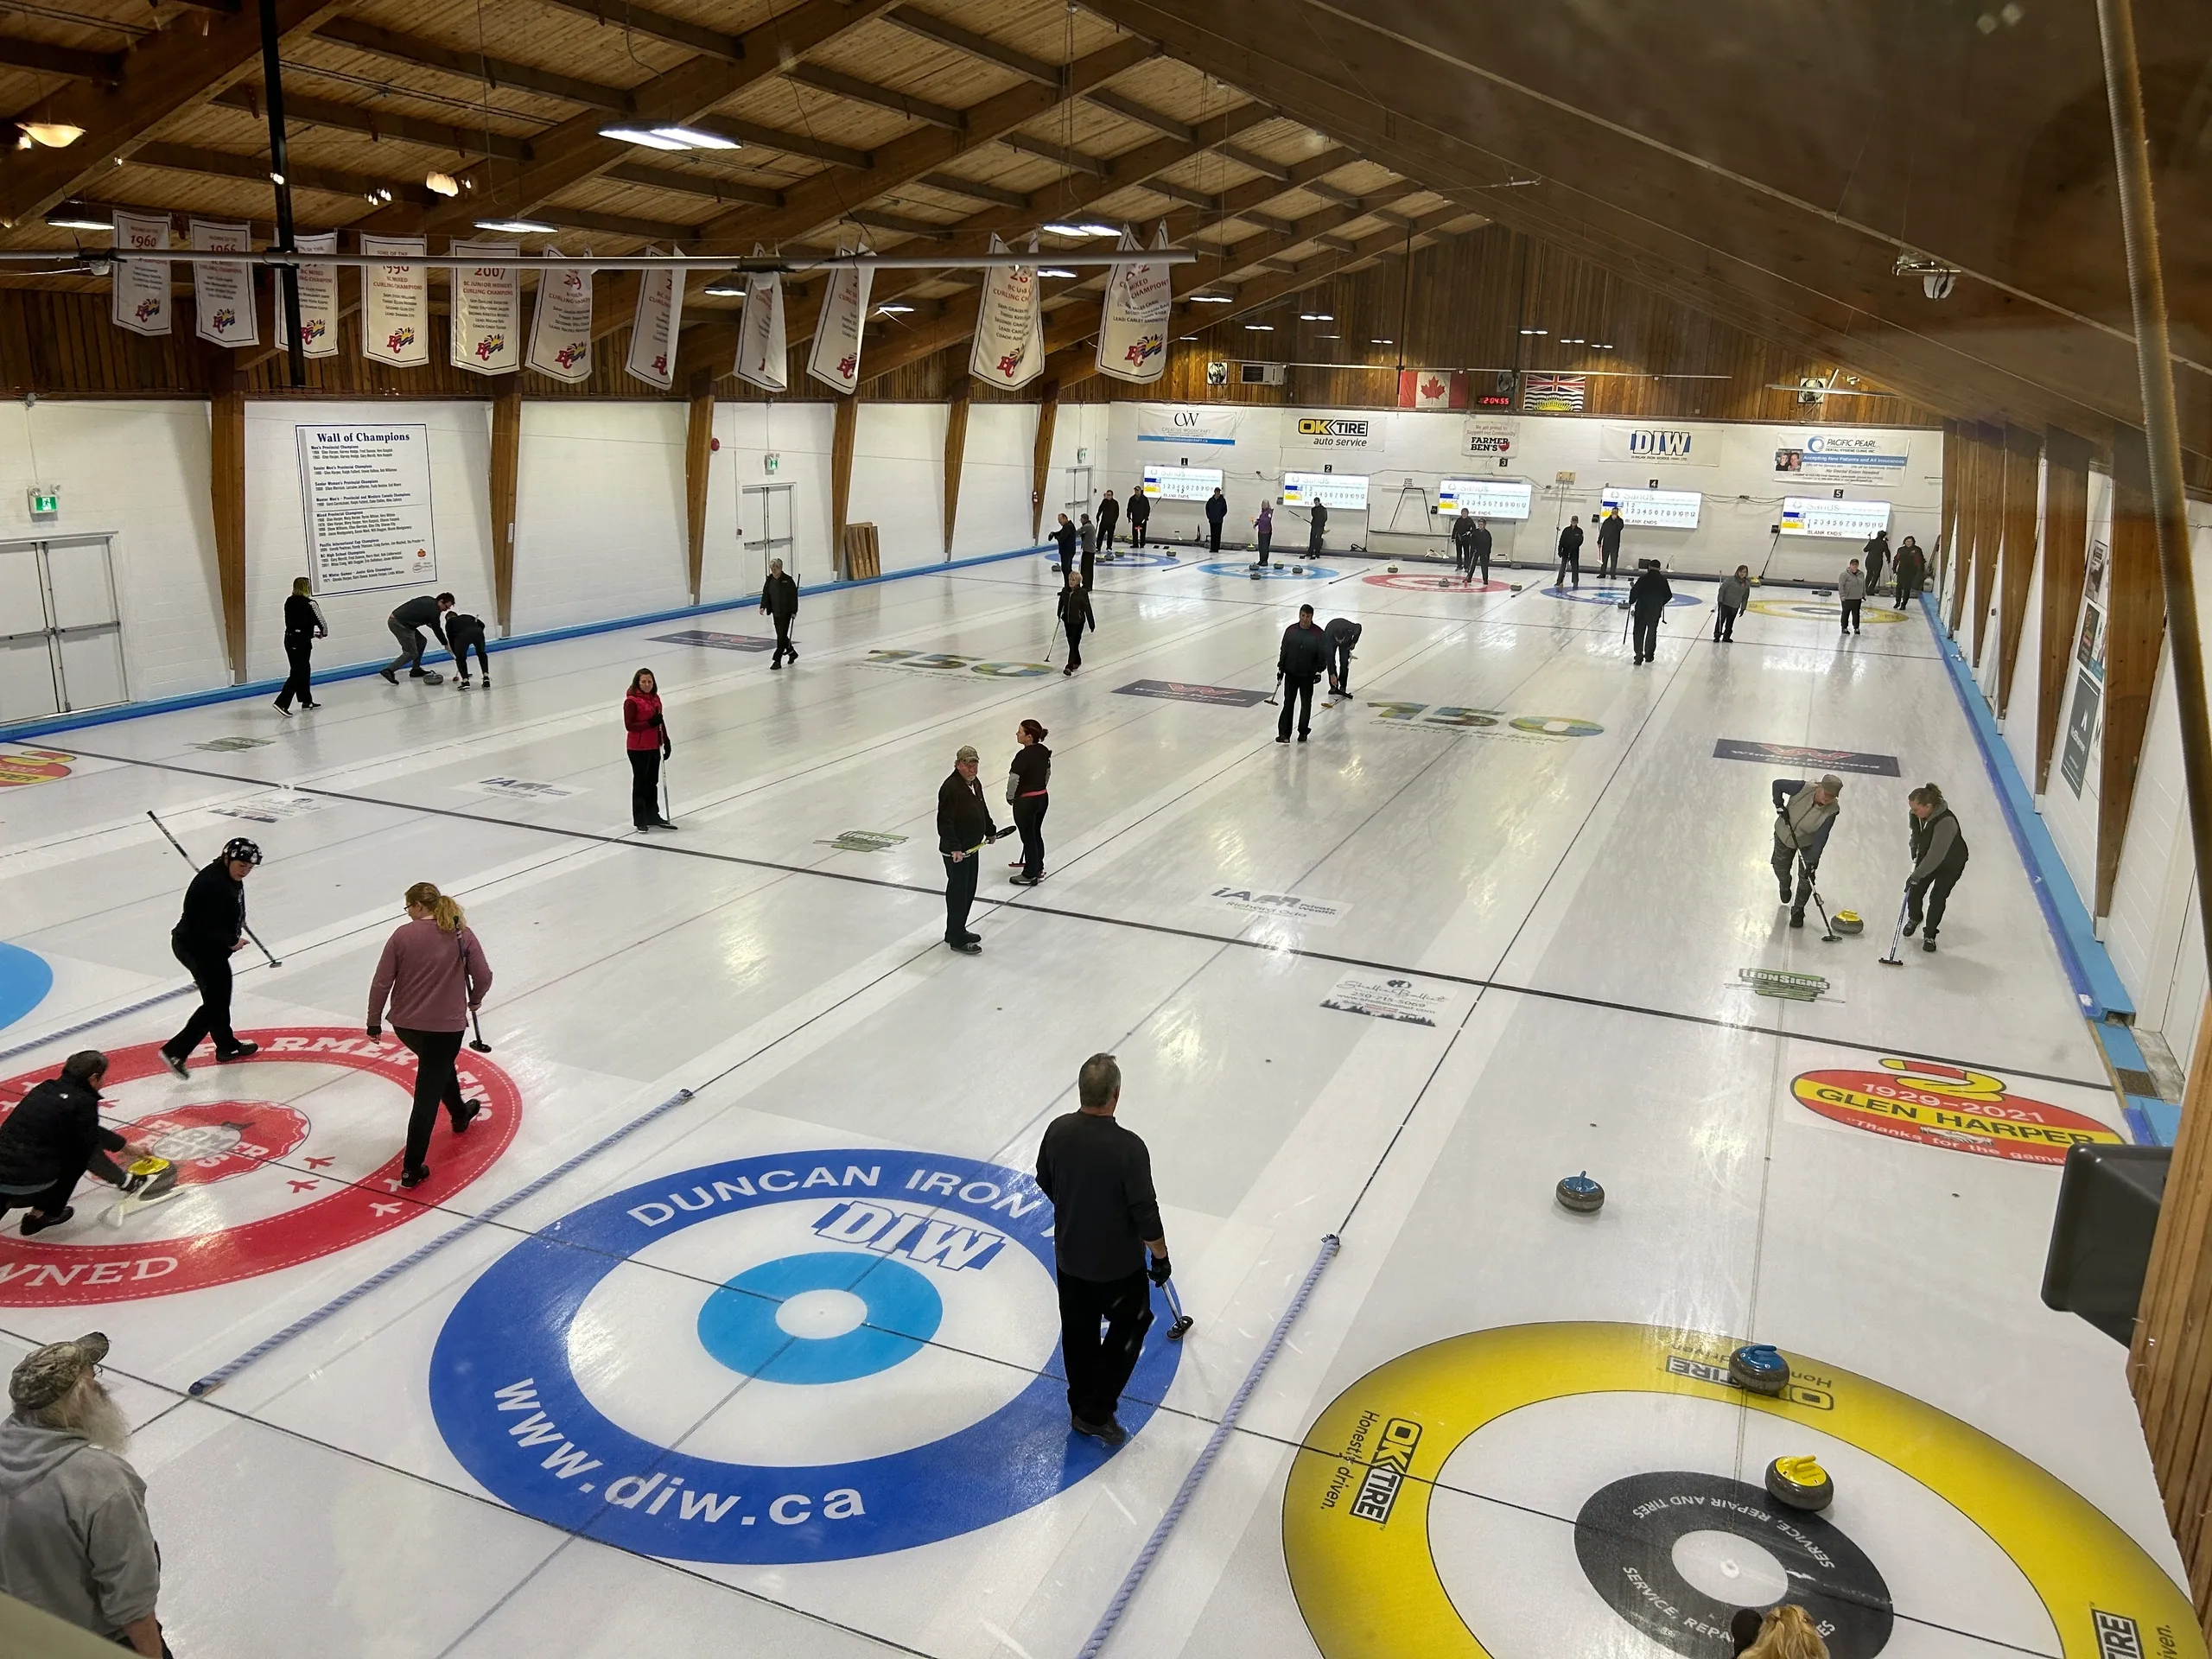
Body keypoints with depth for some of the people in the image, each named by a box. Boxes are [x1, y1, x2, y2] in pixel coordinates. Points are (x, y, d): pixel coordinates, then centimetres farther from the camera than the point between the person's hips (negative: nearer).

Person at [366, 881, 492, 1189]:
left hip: (405, 1024, 3)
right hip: (447, 1025, -2)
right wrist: (474, 1000, 15)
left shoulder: (402, 935, -5)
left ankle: (460, 1114, 54)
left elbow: (381, 982, -5)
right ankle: (412, 1168, 0)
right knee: (428, 1094, 2)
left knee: (439, 1064, 31)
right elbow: (483, 976, -6)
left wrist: (374, 1022, 6)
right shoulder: (462, 934, -5)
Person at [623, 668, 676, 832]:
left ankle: (652, 816, 26)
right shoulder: (631, 701, -15)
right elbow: (629, 726, -18)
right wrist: (650, 723, -25)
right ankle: (639, 820, 9)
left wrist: (666, 742, 13)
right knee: (640, 782, 1)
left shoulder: (655, 698, 7)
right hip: (638, 748, -7)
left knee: (653, 782, 15)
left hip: (654, 747, 7)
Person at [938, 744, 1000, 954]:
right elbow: (945, 821, -26)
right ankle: (957, 939, 8)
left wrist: (990, 831, 32)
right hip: (956, 852, -10)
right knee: (958, 892, -1)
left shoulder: (975, 783, 8)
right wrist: (954, 847, -32)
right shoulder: (950, 787, -21)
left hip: (972, 847, 10)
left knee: (969, 891, 18)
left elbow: (982, 809, 25)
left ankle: (958, 931, 32)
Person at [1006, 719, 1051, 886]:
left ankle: (1030, 875, 19)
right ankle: (1039, 869, 34)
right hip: (1043, 798, 8)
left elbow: (1013, 779, -24)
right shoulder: (1044, 751, -1)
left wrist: (1010, 798, -7)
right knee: (1037, 834, 22)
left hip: (1025, 802, -8)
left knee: (1028, 837, 7)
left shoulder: (1023, 756, -25)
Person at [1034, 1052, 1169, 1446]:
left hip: (1070, 1255, 5)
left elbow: (1046, 1183, 5)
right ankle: (1096, 1411, 18)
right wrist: (1161, 1255, -5)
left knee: (1079, 1332, 22)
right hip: (1118, 1262, -5)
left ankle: (1082, 1406, 38)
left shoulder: (1058, 1130, -13)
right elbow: (1145, 1213, -22)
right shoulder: (1128, 1148, -30)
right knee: (1129, 1327, 18)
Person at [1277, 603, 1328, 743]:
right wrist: (1280, 668, 5)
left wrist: (1319, 670, -11)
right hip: (1291, 673, 1)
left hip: (1308, 675, -1)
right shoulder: (1291, 630, -1)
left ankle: (1303, 732, 21)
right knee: (1288, 702, 0)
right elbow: (1284, 650, 7)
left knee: (1306, 703, 9)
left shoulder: (1319, 634, -7)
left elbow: (1323, 655, -2)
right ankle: (1284, 733, 0)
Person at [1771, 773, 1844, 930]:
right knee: (1781, 870, 18)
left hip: (1808, 842, -1)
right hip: (1784, 835, 1)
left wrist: (1812, 862, -31)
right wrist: (1780, 807, -23)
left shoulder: (1831, 811, -30)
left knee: (1806, 878, -6)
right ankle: (1785, 886, 55)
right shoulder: (1803, 788, -33)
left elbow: (1821, 838, -28)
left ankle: (1797, 911, 17)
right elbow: (1778, 784, -17)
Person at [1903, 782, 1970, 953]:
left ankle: (1930, 936, 9)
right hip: (1927, 856, 6)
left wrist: (1916, 875, -38)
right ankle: (1914, 918, 36)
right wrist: (1915, 854, 7)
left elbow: (1935, 856, -41)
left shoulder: (1946, 822, -41)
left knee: (1937, 896, -7)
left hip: (1951, 863, -6)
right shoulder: (1916, 815, -20)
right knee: (1915, 891, 6)